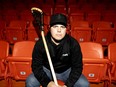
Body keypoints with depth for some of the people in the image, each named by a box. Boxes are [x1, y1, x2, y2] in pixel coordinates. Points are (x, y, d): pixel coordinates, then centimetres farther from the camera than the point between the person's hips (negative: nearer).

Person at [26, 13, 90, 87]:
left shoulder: (73, 43, -20)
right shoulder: (40, 43, -20)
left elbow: (77, 66, -15)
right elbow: (36, 66, -16)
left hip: (67, 70, 0)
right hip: (47, 70, 0)